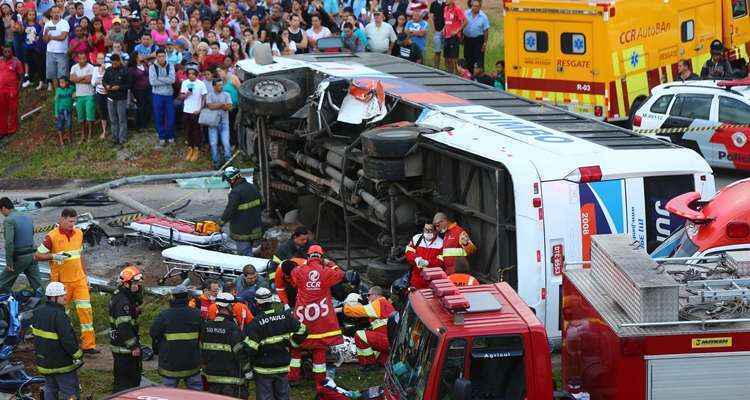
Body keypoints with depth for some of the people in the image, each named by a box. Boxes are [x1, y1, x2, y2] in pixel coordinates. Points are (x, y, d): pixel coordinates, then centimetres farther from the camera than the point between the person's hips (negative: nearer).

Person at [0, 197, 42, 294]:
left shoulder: (8, 220, -15)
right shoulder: (28, 217, 10)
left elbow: (9, 242, -22)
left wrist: (9, 262, -18)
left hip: (19, 257, -7)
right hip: (32, 255, 7)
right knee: (37, 285, 7)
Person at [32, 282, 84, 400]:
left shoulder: (38, 312, 4)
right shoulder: (59, 315, -25)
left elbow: (36, 333, 17)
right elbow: (68, 340, -27)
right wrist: (78, 355, -14)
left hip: (43, 362, 9)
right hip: (62, 363, -9)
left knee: (50, 390, 20)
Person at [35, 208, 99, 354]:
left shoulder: (78, 233, 6)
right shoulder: (52, 237, -12)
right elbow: (37, 256, -8)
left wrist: (85, 275, 19)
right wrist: (54, 256, -23)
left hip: (79, 279, 4)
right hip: (62, 281, -4)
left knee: (85, 309, -5)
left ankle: (88, 344, -3)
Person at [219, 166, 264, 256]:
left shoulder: (235, 192, -21)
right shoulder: (252, 187, 5)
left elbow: (230, 210, -23)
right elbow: (261, 204, 15)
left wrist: (222, 221, -7)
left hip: (242, 230, -8)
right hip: (255, 227, 8)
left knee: (244, 251, -2)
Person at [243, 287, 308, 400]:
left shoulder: (256, 323, -17)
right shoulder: (285, 316, -4)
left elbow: (250, 348, -20)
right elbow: (302, 331, 0)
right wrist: (292, 343, 15)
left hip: (263, 370, -4)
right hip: (283, 366, 4)